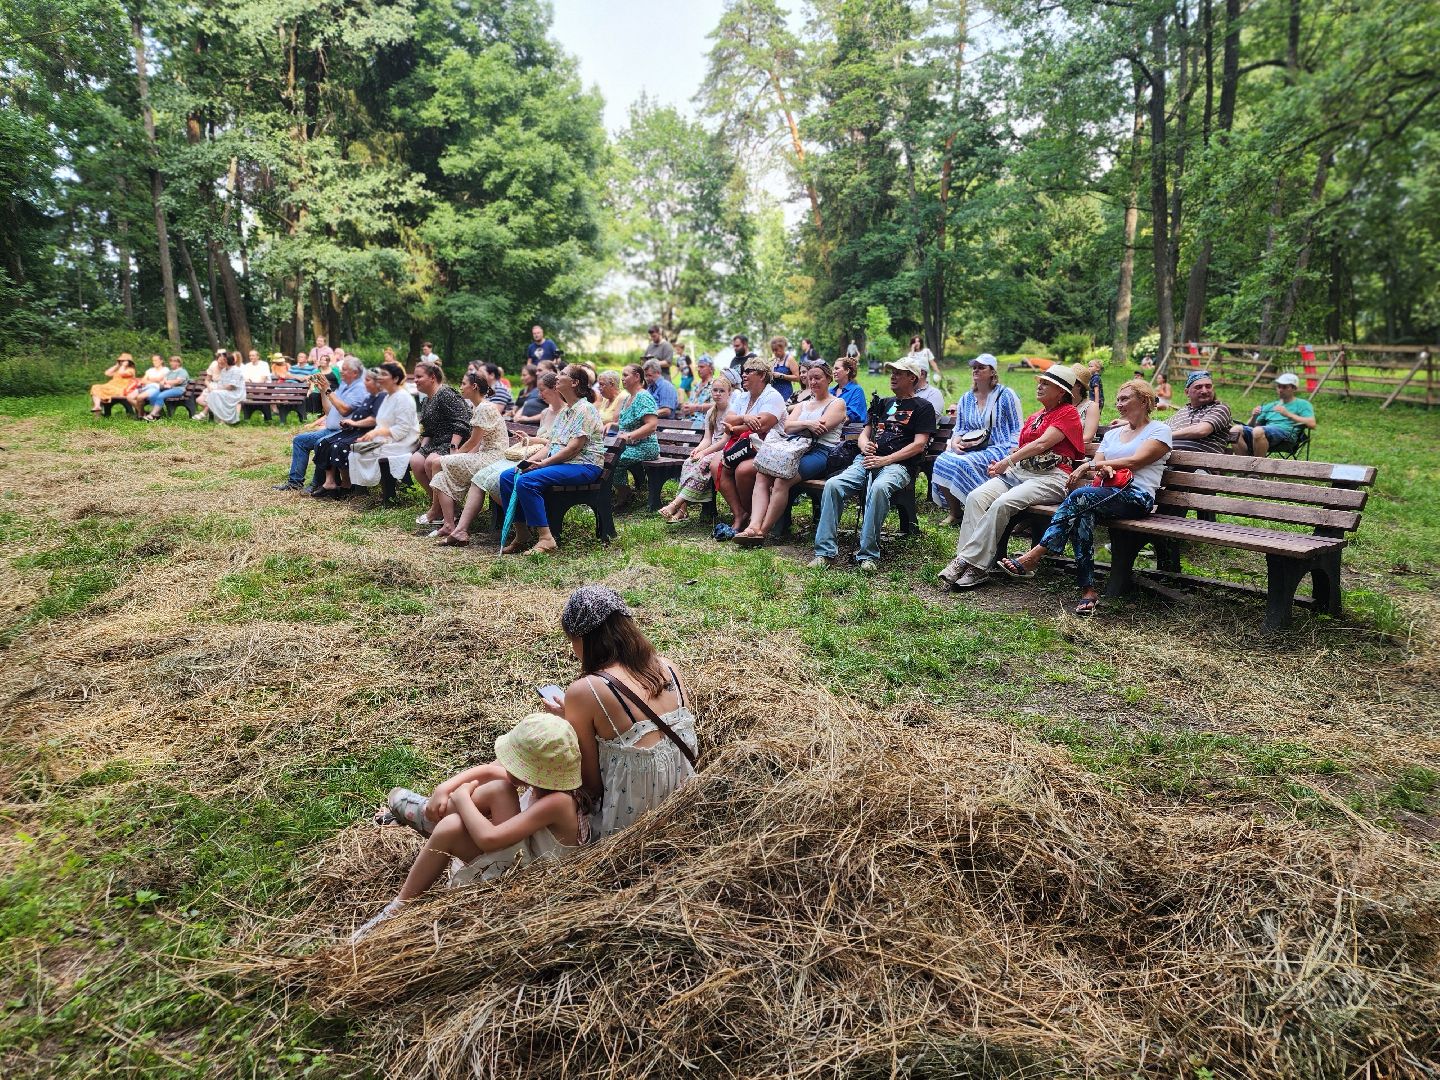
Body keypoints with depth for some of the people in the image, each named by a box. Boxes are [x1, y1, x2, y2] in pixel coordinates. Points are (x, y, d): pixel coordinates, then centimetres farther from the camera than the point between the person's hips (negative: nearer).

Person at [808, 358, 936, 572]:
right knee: (833, 485, -23)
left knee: (879, 488, -40)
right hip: (866, 461, 5)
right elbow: (865, 433, 27)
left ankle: (868, 554, -34)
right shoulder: (884, 403, 27)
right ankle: (825, 551, -24)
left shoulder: (922, 407, 9)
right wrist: (865, 445, 1)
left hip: (898, 465, -5)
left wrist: (885, 460, -12)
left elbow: (919, 445, -3)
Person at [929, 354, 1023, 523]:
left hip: (998, 448, -6)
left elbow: (1017, 429, -2)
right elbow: (960, 428, 20)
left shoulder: (1006, 395, 1)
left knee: (963, 464, -32)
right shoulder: (966, 399, 17)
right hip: (969, 448, 6)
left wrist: (1009, 457, -17)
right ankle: (953, 512, -11)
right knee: (942, 461, -23)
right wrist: (955, 442, -4)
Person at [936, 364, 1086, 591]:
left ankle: (970, 563, -30)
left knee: (1002, 504, -32)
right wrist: (1000, 464, 4)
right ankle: (964, 560, -29)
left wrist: (1008, 461, -7)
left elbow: (1041, 444, -10)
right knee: (976, 497, -20)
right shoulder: (1034, 417, 28)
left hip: (1051, 477, -7)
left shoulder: (1068, 413, 2)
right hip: (1019, 472, 7)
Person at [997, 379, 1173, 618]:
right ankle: (1088, 590, -35)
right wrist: (1101, 468, -11)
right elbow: (1095, 467, 14)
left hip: (1137, 497, -5)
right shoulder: (1112, 434, 29)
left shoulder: (1159, 430, 10)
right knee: (1081, 516, -33)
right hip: (1105, 492, 5)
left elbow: (1135, 461, -7)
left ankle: (1032, 558, -35)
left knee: (1080, 496, -33)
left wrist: (1089, 466, -7)